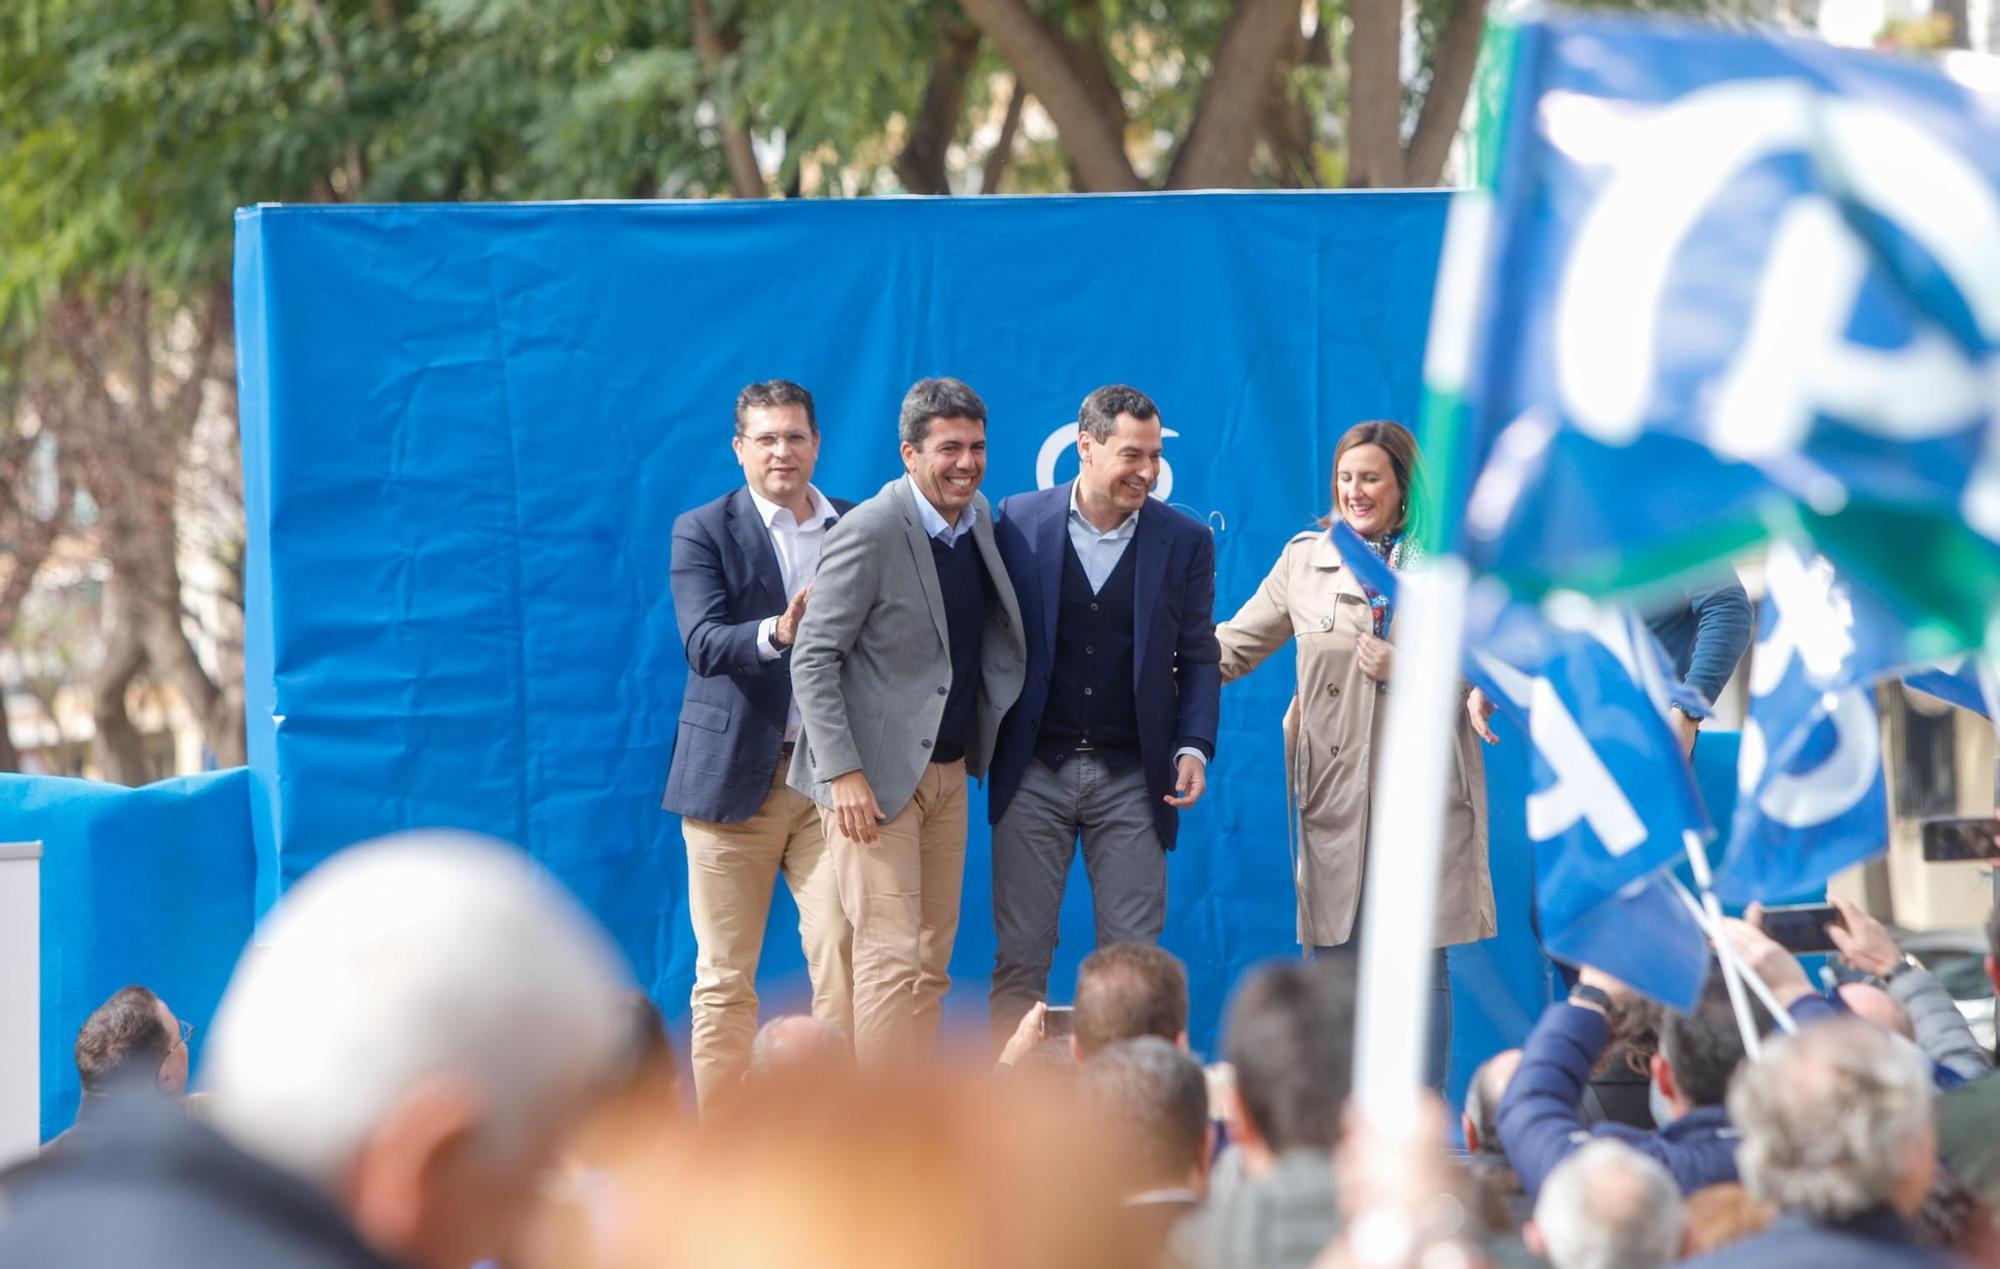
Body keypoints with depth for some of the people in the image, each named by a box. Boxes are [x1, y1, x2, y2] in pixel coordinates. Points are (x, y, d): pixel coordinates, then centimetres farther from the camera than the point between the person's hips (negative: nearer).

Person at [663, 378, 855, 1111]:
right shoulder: (703, 531, 1)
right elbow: (703, 643, -12)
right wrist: (776, 632, -32)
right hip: (736, 774, -2)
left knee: (844, 953, -8)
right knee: (725, 975, 2)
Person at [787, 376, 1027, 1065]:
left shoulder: (978, 519, 9)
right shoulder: (869, 532, -14)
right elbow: (812, 660, -15)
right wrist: (844, 773, -22)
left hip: (948, 773, 8)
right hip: (875, 776, -8)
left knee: (931, 964, 8)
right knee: (891, 957, -12)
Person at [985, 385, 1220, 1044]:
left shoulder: (1184, 540, 3)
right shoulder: (1018, 522, 0)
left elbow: (1198, 659, 8)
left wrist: (1193, 747, -5)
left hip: (1132, 778, 1)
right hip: (1035, 770, 0)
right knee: (1019, 957, 2)